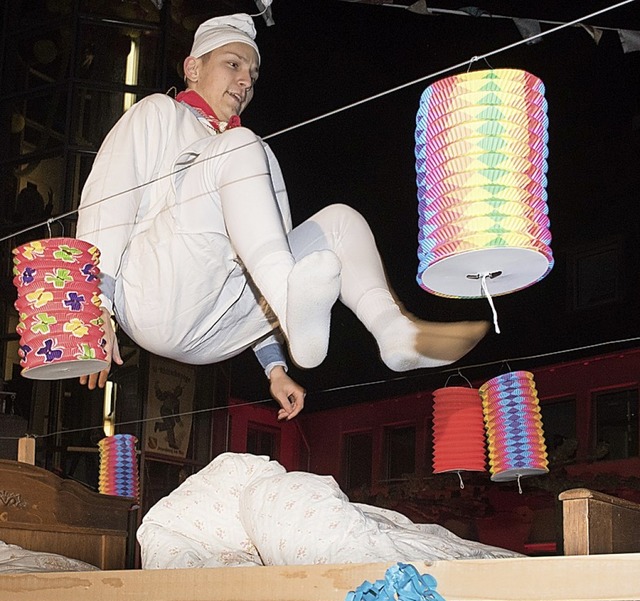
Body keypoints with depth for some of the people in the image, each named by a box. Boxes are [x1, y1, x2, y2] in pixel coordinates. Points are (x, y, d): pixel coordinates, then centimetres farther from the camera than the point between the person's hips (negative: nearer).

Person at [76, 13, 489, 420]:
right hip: (154, 300, -6)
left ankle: (395, 330, -28)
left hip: (213, 333, 6)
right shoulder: (159, 114, 17)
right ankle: (295, 307, -42)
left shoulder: (248, 155, 33)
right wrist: (96, 308, -14)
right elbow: (106, 201, 1)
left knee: (340, 222, 2)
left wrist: (275, 366, 16)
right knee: (241, 146, -19)